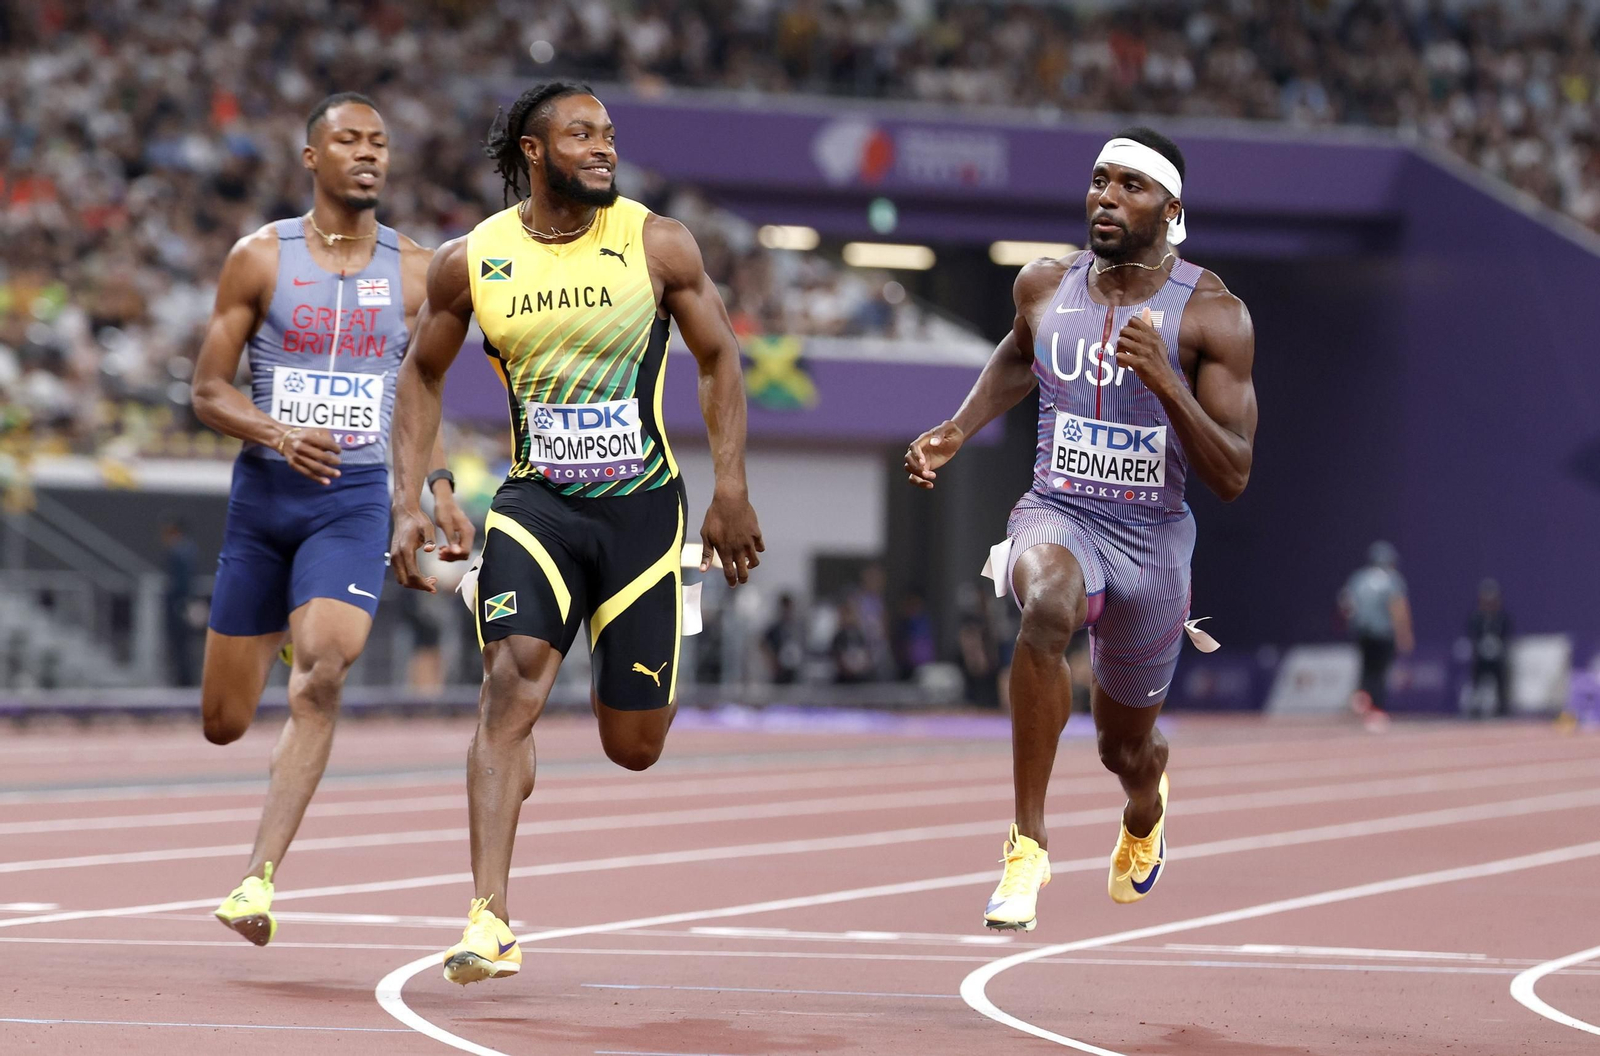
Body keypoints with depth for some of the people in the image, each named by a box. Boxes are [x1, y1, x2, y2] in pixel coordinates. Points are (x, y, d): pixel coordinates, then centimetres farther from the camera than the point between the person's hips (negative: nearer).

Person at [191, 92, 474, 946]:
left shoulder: (413, 271, 7)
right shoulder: (261, 258, -1)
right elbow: (208, 392, -1)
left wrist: (439, 487, 5)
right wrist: (277, 434, -20)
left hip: (355, 500, 0)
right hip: (263, 493, 0)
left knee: (322, 674, -25)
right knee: (224, 723, 6)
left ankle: (260, 877, -25)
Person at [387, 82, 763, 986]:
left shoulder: (659, 246, -5)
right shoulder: (470, 263, -2)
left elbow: (720, 359, 4)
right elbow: (425, 375, 12)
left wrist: (732, 490, -3)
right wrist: (409, 502, 4)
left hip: (642, 503, 0)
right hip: (537, 502, 0)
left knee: (635, 747, 4)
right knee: (512, 677, -24)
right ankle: (490, 921, -25)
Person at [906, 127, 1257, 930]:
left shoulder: (1212, 314, -11)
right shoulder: (1044, 287, 0)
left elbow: (1231, 477, -15)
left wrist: (1166, 382, -27)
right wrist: (956, 430, 12)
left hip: (1153, 538, -1)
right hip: (1057, 515, 1)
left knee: (1125, 749, 16)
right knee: (1048, 607, -38)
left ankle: (1145, 808, 58)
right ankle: (1028, 846, -32)